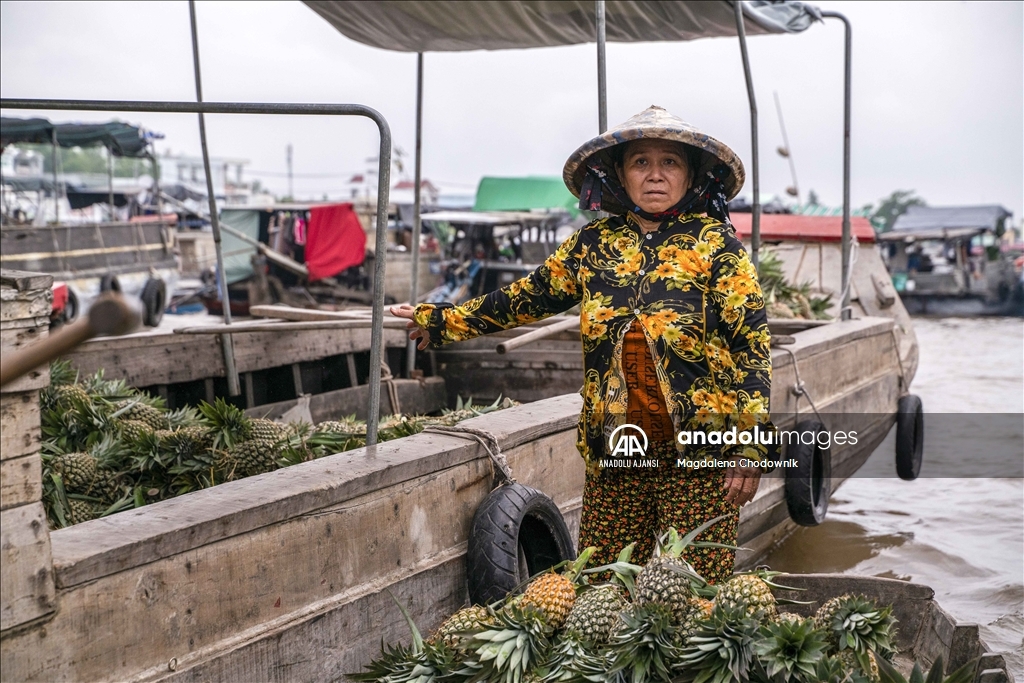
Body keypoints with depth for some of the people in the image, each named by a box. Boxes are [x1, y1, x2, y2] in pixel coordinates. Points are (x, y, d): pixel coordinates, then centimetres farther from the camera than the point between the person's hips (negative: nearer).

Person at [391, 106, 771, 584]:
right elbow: (529, 296, 20)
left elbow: (751, 342, -5)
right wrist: (440, 320, 24)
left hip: (698, 451, -4)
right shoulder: (594, 245, 9)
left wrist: (748, 446, -11)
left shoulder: (714, 244, -2)